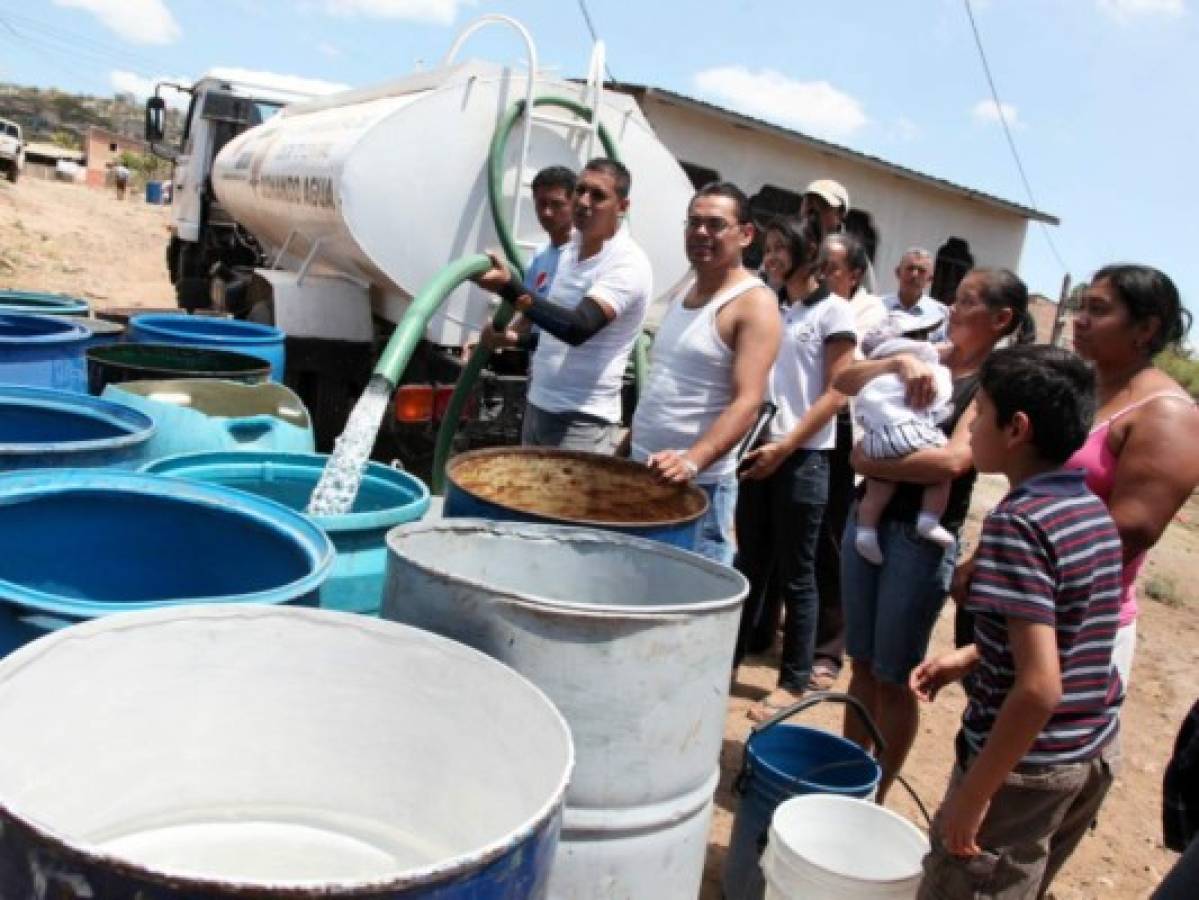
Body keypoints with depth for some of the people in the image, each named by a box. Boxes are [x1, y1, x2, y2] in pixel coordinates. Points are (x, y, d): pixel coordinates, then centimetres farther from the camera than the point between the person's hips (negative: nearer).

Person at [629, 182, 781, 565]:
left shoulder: (754, 303, -11)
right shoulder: (684, 294, 14)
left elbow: (747, 402, -23)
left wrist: (692, 461, -37)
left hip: (699, 485, -8)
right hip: (643, 471, 8)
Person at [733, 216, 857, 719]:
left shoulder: (834, 311, -3)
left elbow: (834, 395, -9)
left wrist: (785, 447, -15)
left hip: (802, 458, -5)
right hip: (758, 451, 5)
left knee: (795, 574, 3)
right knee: (750, 564, 12)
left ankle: (794, 681, 13)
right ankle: (727, 657, 22)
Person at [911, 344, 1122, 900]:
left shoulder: (1017, 522, -23)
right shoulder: (1095, 510, 3)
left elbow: (1039, 688, -28)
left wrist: (973, 793, -22)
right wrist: (967, 659, 13)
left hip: (1029, 766, -8)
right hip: (1095, 751, 8)